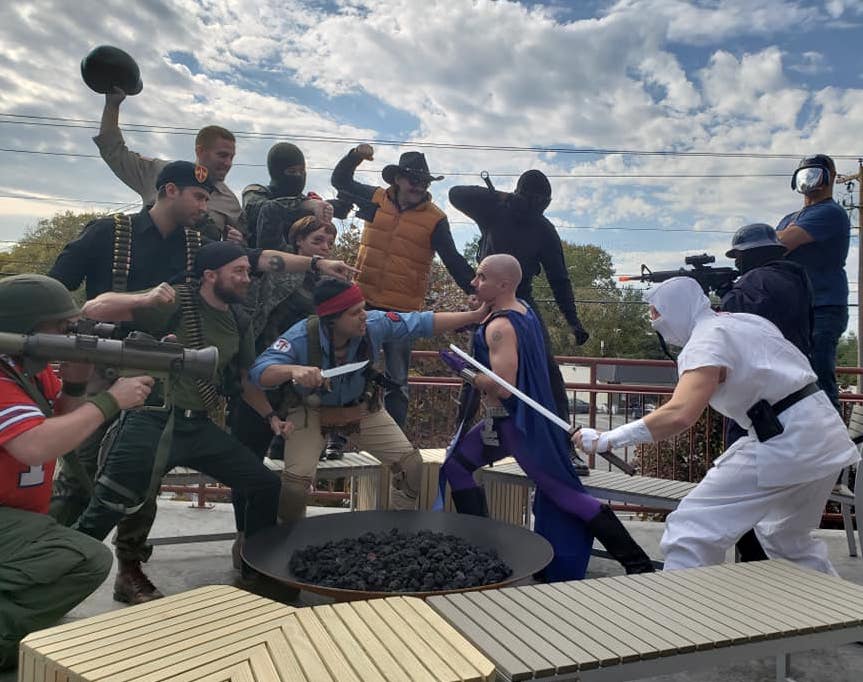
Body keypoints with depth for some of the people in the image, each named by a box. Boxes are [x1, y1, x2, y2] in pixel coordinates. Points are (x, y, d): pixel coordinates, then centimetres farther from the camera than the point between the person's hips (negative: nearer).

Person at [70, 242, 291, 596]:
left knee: (266, 484, 3)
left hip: (201, 427, 6)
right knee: (103, 514, -8)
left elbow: (244, 380, 22)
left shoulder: (237, 324, 12)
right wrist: (145, 299, -29)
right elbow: (94, 309, -12)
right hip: (153, 421, -6)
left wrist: (271, 416, 9)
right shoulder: (177, 302, -9)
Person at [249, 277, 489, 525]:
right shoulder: (302, 337, -32)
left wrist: (475, 316, -21)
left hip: (361, 408, 3)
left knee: (411, 464, -1)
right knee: (295, 481, -22)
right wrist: (293, 370, -59)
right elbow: (259, 372, -37)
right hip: (312, 411, -3)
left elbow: (424, 322, -18)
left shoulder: (375, 324, -25)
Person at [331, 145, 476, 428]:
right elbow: (340, 181, 18)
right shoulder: (377, 198, 4)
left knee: (396, 381, 7)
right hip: (363, 302, 3)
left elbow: (454, 262, -3)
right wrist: (354, 156, 1)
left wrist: (477, 292, -10)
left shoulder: (435, 219, -5)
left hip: (402, 309, -3)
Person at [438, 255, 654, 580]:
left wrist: (465, 371, -15)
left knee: (563, 492, -2)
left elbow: (501, 386, -30)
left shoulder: (499, 327, -23)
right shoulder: (523, 309, 7)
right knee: (456, 464, 15)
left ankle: (636, 561, 5)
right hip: (524, 418, 10)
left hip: (518, 424, -10)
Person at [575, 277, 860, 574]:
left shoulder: (705, 341, -14)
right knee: (787, 539, 30)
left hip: (783, 443, -10)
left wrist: (605, 439, -28)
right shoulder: (745, 319, 12)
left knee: (690, 531, -9)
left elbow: (679, 415, -30)